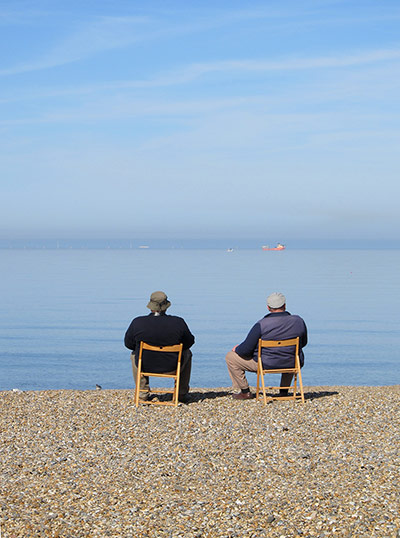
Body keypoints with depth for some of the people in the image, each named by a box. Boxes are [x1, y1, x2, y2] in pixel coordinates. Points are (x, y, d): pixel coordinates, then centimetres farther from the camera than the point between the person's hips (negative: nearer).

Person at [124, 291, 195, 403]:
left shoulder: (137, 322, -17)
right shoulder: (178, 322, -17)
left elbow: (128, 343, -1)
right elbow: (189, 342, -3)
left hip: (145, 365, 1)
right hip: (172, 366, 0)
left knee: (134, 354, 36)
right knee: (187, 353, 33)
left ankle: (143, 392, 38)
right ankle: (181, 394, 37)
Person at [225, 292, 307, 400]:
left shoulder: (261, 325, -20)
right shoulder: (299, 321, -8)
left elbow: (246, 350, -14)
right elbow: (303, 343, 9)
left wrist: (237, 349, 9)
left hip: (265, 365, -4)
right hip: (292, 365, 4)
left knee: (230, 357, 13)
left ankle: (245, 392, 17)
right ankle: (284, 391, 34)